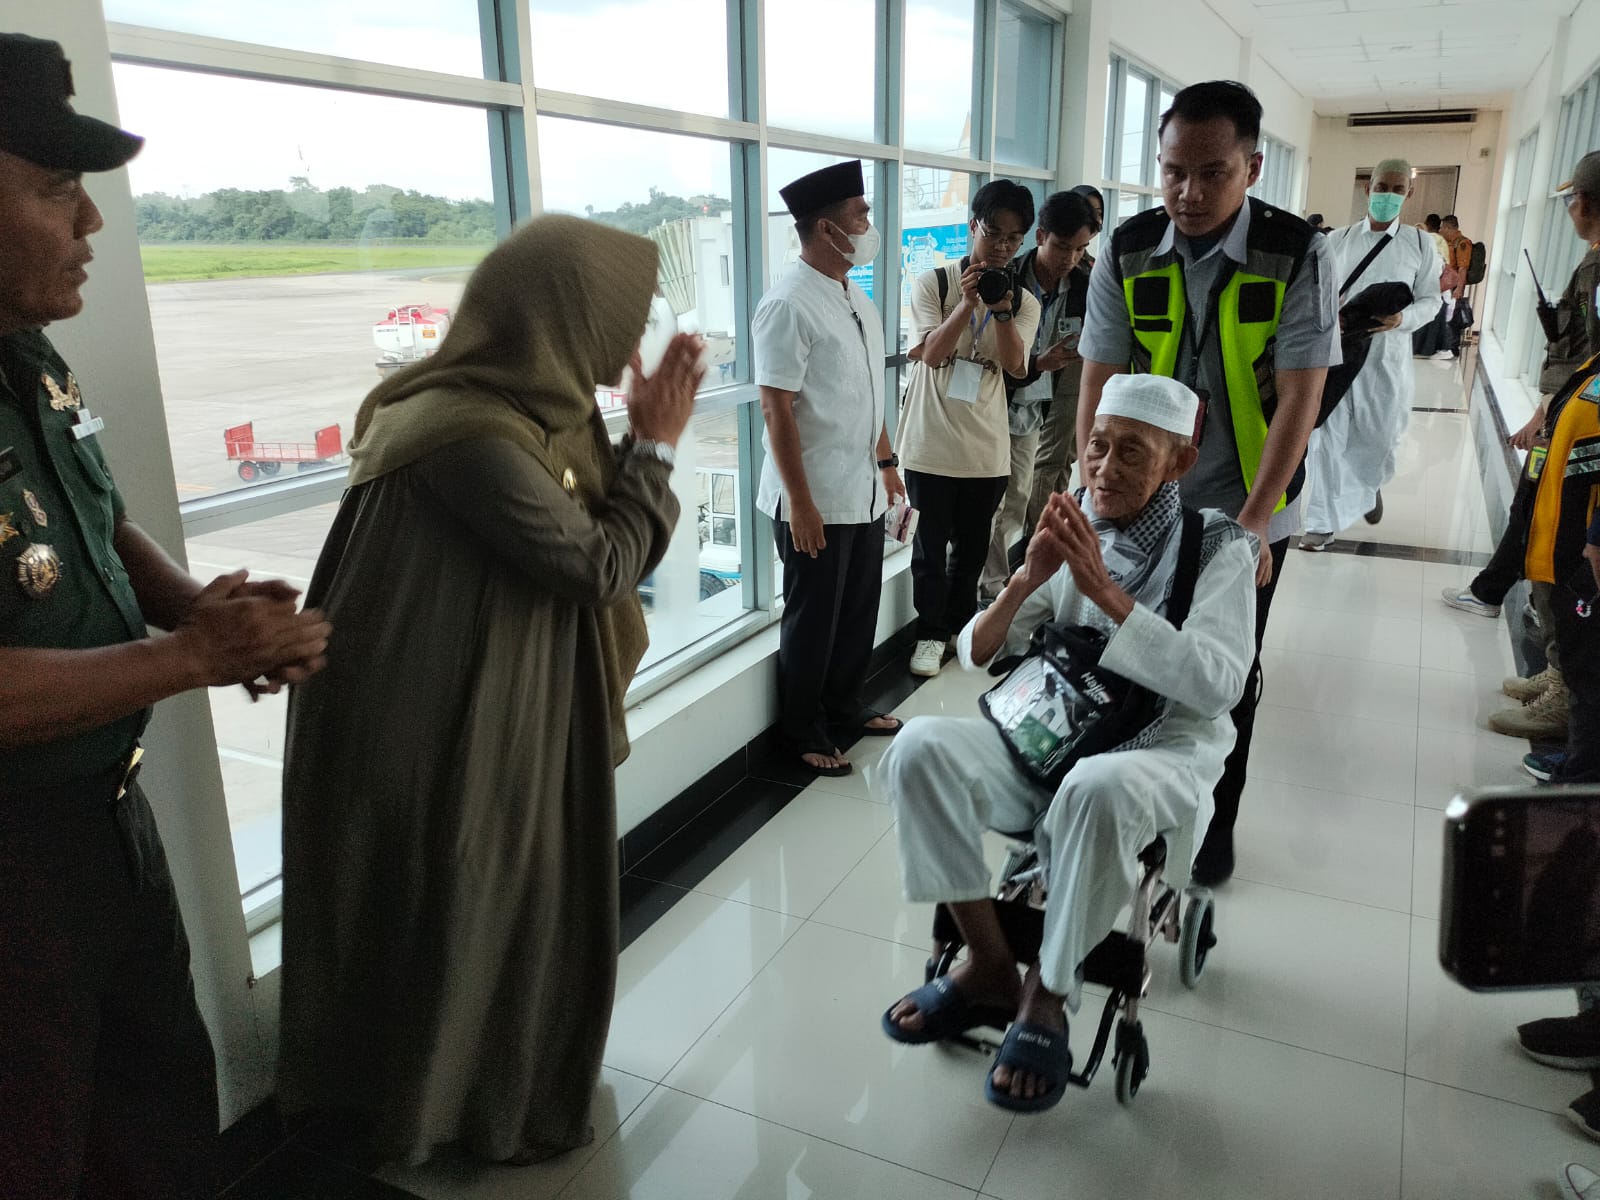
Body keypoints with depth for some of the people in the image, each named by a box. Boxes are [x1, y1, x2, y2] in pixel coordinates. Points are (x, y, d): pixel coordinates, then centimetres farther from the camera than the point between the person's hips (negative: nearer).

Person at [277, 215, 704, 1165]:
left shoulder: (529, 408, 1)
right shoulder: (474, 435, -28)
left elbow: (593, 525, 10)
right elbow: (600, 564, -21)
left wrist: (641, 439, -1)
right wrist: (658, 448, -10)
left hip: (509, 706, 10)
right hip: (449, 728, -10)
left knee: (513, 899, 24)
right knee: (465, 913, 11)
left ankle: (508, 1080, 47)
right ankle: (486, 1106, 35)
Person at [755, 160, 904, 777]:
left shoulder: (856, 298, 10)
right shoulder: (788, 304, -17)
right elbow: (776, 407, -19)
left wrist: (886, 461, 18)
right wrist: (800, 501, -20)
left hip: (864, 492, 8)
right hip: (815, 500, -8)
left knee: (859, 611, 18)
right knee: (813, 622, 7)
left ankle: (844, 707, 38)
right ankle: (806, 734, 25)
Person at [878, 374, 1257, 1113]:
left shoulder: (1218, 546, -3)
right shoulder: (1070, 531, 7)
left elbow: (1217, 684, -19)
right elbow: (976, 655, 6)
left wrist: (1104, 589, -23)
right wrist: (1028, 579, -14)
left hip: (1162, 751, -4)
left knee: (1098, 788, -40)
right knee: (920, 746, -23)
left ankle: (1047, 995, -15)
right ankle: (989, 965, -10)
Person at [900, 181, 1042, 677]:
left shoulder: (1023, 301, 6)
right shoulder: (934, 283, -2)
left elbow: (1015, 365, -8)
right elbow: (932, 353, -12)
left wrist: (1001, 310, -23)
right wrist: (968, 303, -24)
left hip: (987, 446, 3)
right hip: (933, 441, -3)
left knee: (972, 546, 13)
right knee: (931, 545, 6)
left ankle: (960, 627, 29)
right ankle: (931, 634, 19)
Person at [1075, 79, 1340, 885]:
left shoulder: (1297, 257, -13)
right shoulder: (1127, 254, -8)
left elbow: (1299, 401, -15)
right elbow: (1099, 388, -7)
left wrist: (1250, 525, -21)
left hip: (1247, 512, -1)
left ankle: (1215, 820, 31)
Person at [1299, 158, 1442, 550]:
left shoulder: (1419, 243, 4)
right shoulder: (1337, 240, 5)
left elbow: (1430, 299, 5)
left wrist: (1401, 318, -16)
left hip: (1386, 358, 0)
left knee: (1380, 437, 8)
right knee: (1327, 436, -2)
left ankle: (1368, 486, 43)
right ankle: (1324, 522, 8)